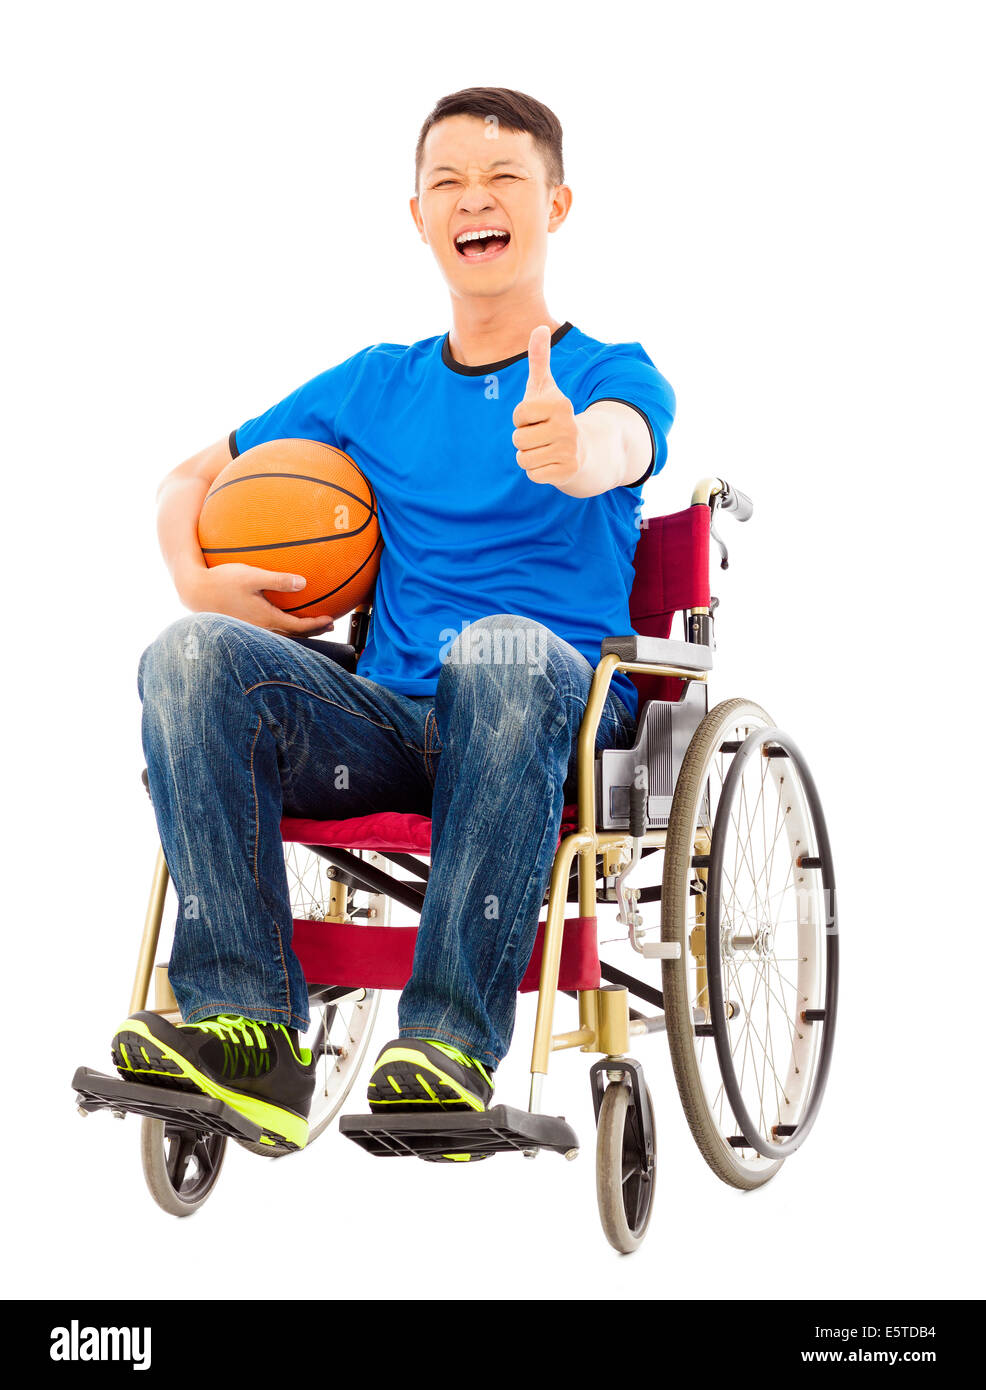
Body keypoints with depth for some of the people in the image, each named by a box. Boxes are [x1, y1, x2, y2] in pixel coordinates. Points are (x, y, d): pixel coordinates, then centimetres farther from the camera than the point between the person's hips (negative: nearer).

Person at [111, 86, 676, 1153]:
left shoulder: (611, 373, 7)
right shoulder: (375, 386, 20)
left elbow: (613, 449, -19)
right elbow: (191, 478, 27)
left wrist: (574, 450, -45)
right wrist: (198, 582, 4)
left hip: (563, 716, -3)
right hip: (389, 723, 4)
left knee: (502, 650, -39)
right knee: (193, 655, -24)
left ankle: (451, 1044, -38)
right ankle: (246, 1032, -30)